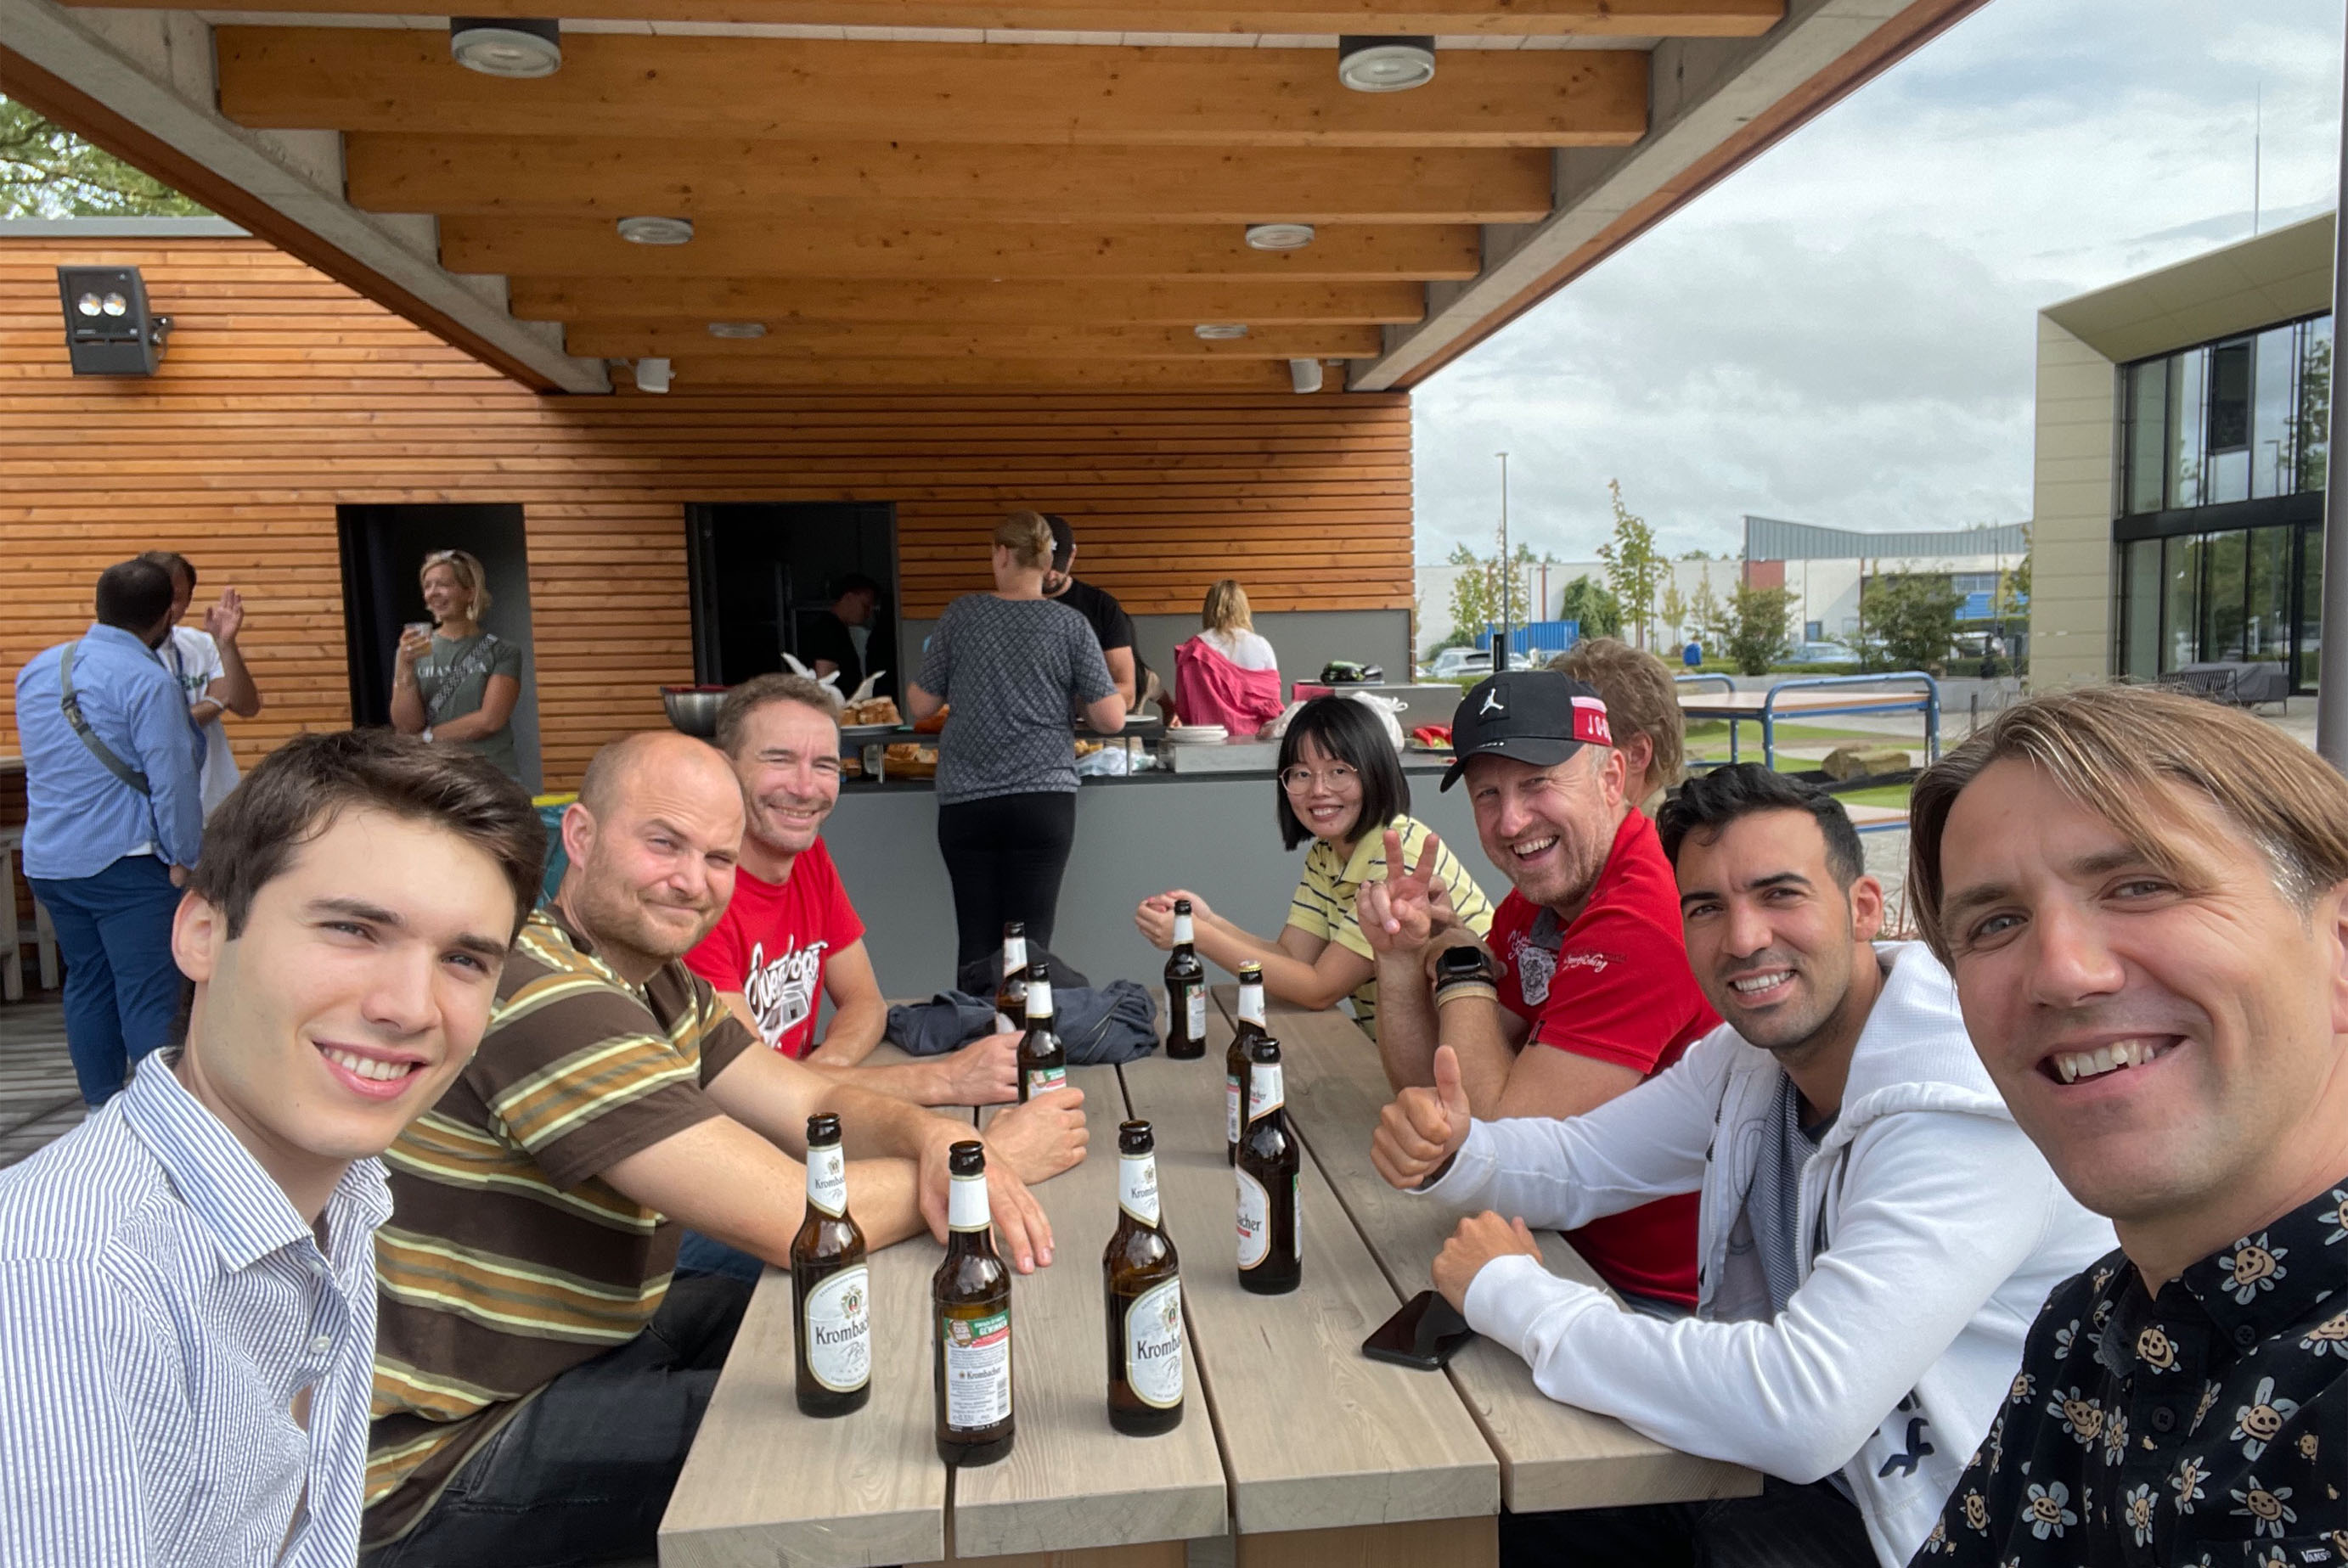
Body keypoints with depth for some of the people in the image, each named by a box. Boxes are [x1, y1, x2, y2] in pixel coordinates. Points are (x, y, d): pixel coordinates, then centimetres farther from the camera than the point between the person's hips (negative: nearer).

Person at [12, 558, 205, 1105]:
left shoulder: (37, 668, 9)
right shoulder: (148, 680, -15)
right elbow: (172, 779, -17)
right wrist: (183, 857, -8)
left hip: (48, 859, 8)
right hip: (123, 861, -7)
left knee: (86, 984, 16)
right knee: (148, 997, -4)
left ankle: (101, 1110, 24)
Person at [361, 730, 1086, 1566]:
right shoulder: (542, 993, -29)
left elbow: (820, 1104, 2)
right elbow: (793, 1221, -30)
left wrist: (939, 1137, -22)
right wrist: (1005, 1152, -16)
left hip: (570, 1343, 9)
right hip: (435, 1461, -9)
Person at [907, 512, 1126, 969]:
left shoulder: (962, 614, 2)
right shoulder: (1070, 624, 0)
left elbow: (920, 706, 7)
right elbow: (1111, 719, -3)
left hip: (966, 801, 1)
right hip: (1043, 798, -1)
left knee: (976, 940, 7)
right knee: (1029, 942, 2)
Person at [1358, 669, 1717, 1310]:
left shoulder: (1643, 921, -26)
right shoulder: (1535, 905, 4)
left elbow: (1498, 1132, -24)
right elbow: (1427, 1091, 7)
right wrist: (1401, 956, -10)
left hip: (1667, 1300, -8)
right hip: (1577, 1249, 8)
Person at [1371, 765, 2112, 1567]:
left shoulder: (1963, 1107, -29)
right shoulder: (1748, 1054, -2)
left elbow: (1802, 1412, -36)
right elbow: (1579, 1162, 7)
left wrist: (1510, 1293, -26)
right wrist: (1452, 1152, -17)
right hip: (1805, 1454, 7)